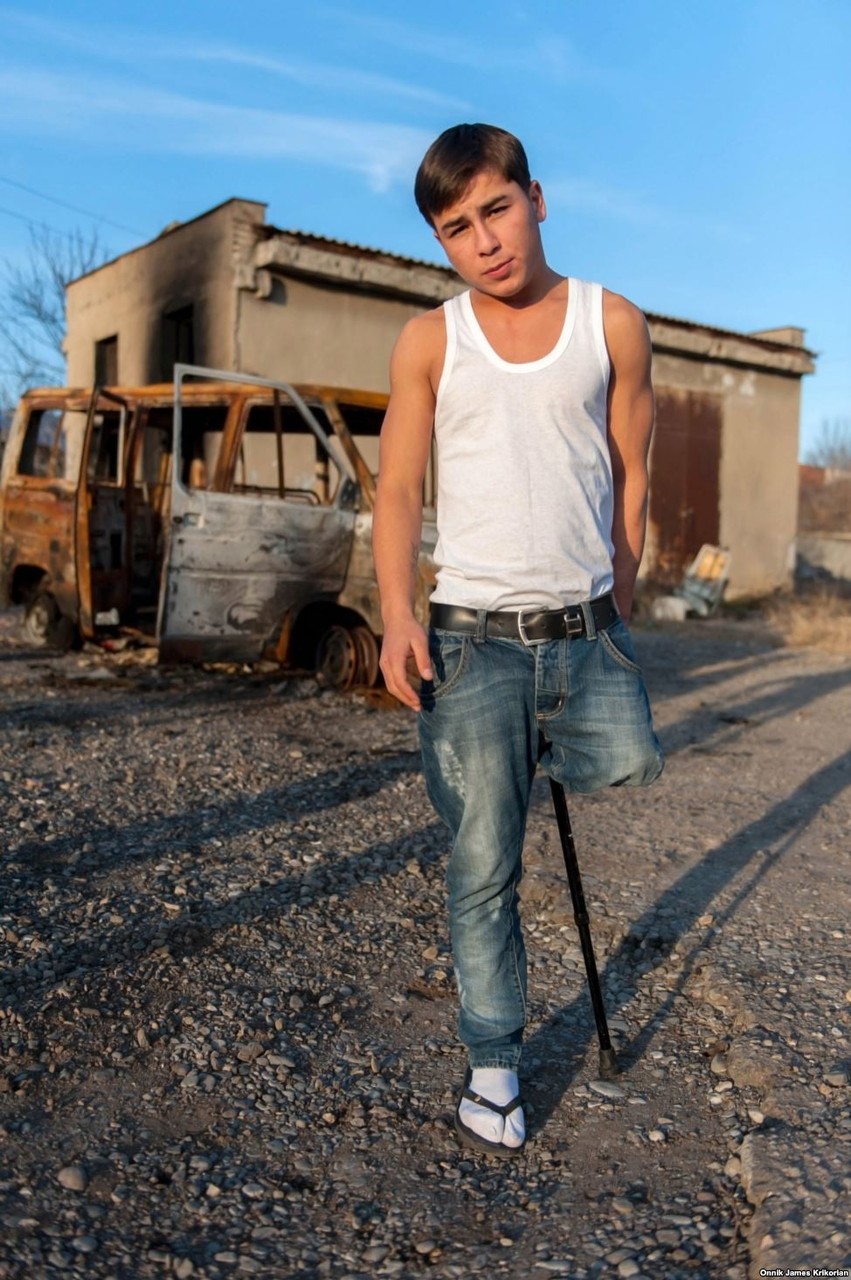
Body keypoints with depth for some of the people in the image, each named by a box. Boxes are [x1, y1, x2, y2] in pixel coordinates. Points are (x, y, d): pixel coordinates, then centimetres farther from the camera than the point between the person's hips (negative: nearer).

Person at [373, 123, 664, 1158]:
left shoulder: (613, 325, 3)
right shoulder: (429, 343, 1)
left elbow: (629, 477, 8)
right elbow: (398, 490, 0)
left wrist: (614, 613, 11)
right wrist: (398, 615, -15)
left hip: (586, 629, 2)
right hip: (473, 637, -1)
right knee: (483, 867, 2)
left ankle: (538, 747, 16)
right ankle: (492, 1063, 23)